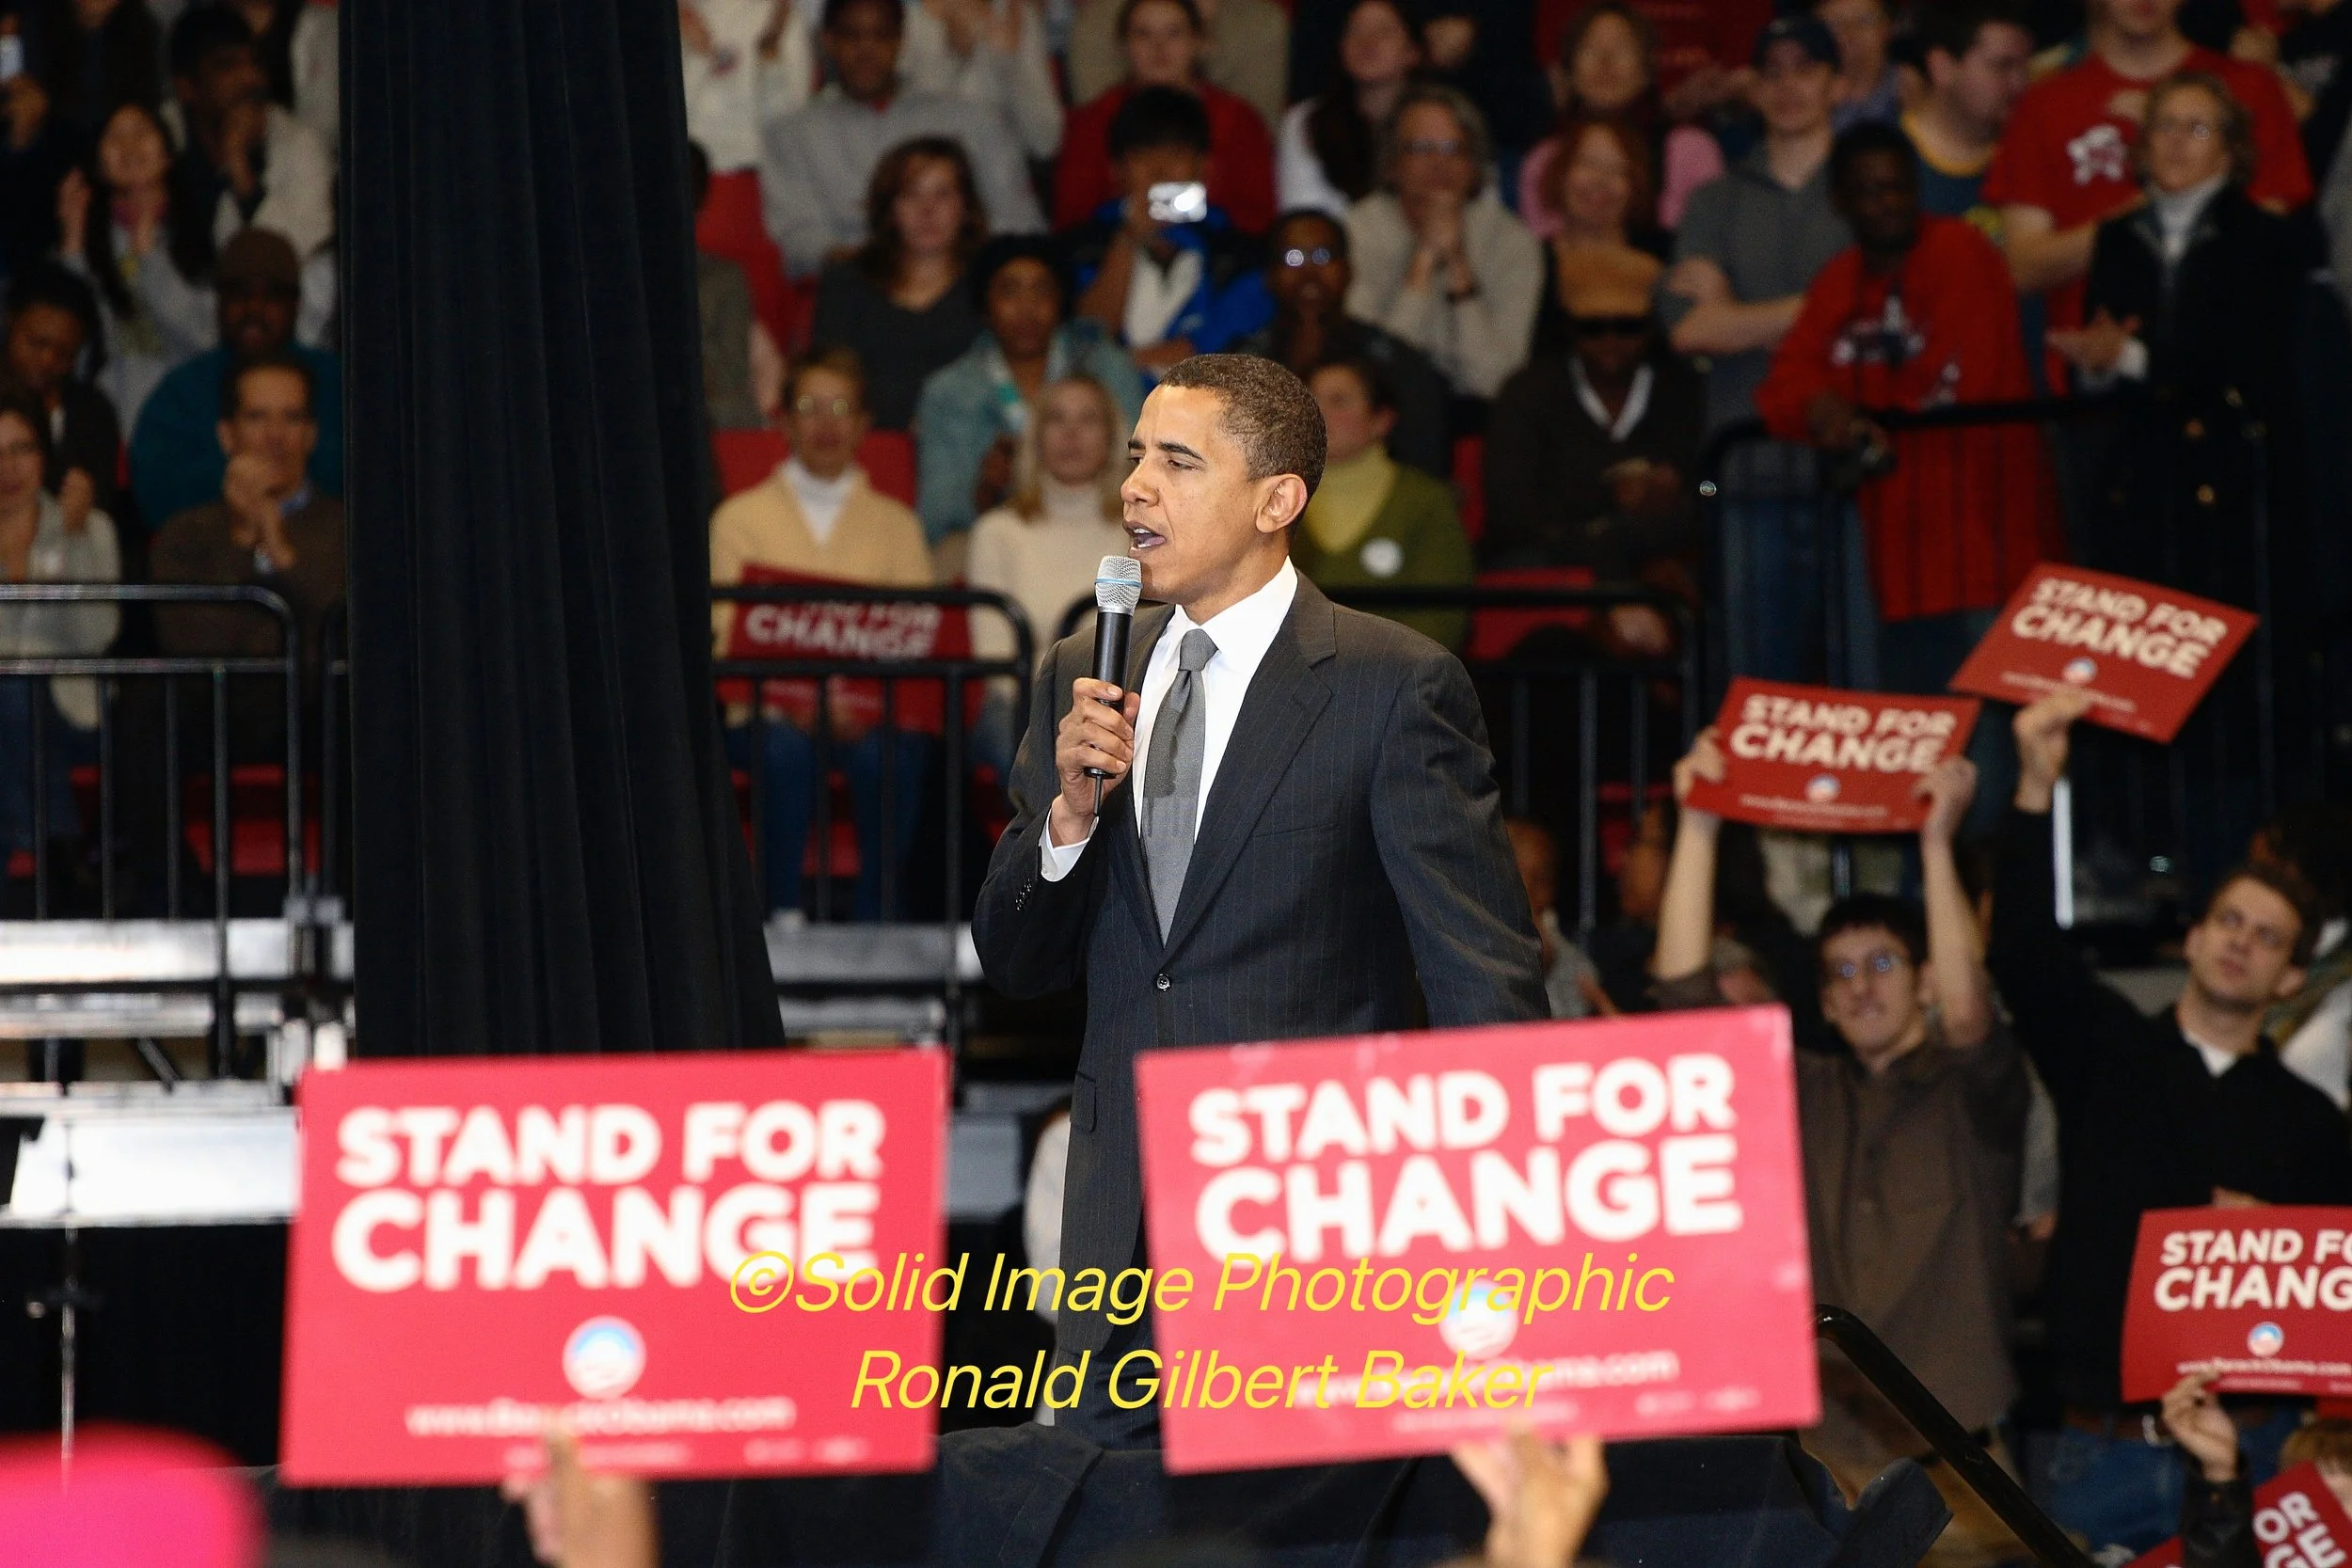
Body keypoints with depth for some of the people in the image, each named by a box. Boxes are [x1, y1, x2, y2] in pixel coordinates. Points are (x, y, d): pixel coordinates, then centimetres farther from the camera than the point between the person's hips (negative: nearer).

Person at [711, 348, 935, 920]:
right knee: (788, 746, -37)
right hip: (772, 710, -1)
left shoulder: (896, 524, 19)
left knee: (887, 753, -35)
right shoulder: (740, 518, 15)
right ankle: (784, 912, -32)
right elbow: (730, 637, 2)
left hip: (871, 711, 1)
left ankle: (874, 918, -27)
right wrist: (802, 699, -17)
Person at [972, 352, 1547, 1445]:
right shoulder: (1080, 680, 12)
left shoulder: (1395, 687, -5)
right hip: (1123, 1223, 5)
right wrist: (1069, 811, -6)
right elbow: (1017, 966, 14)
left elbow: (1487, 984, -6)